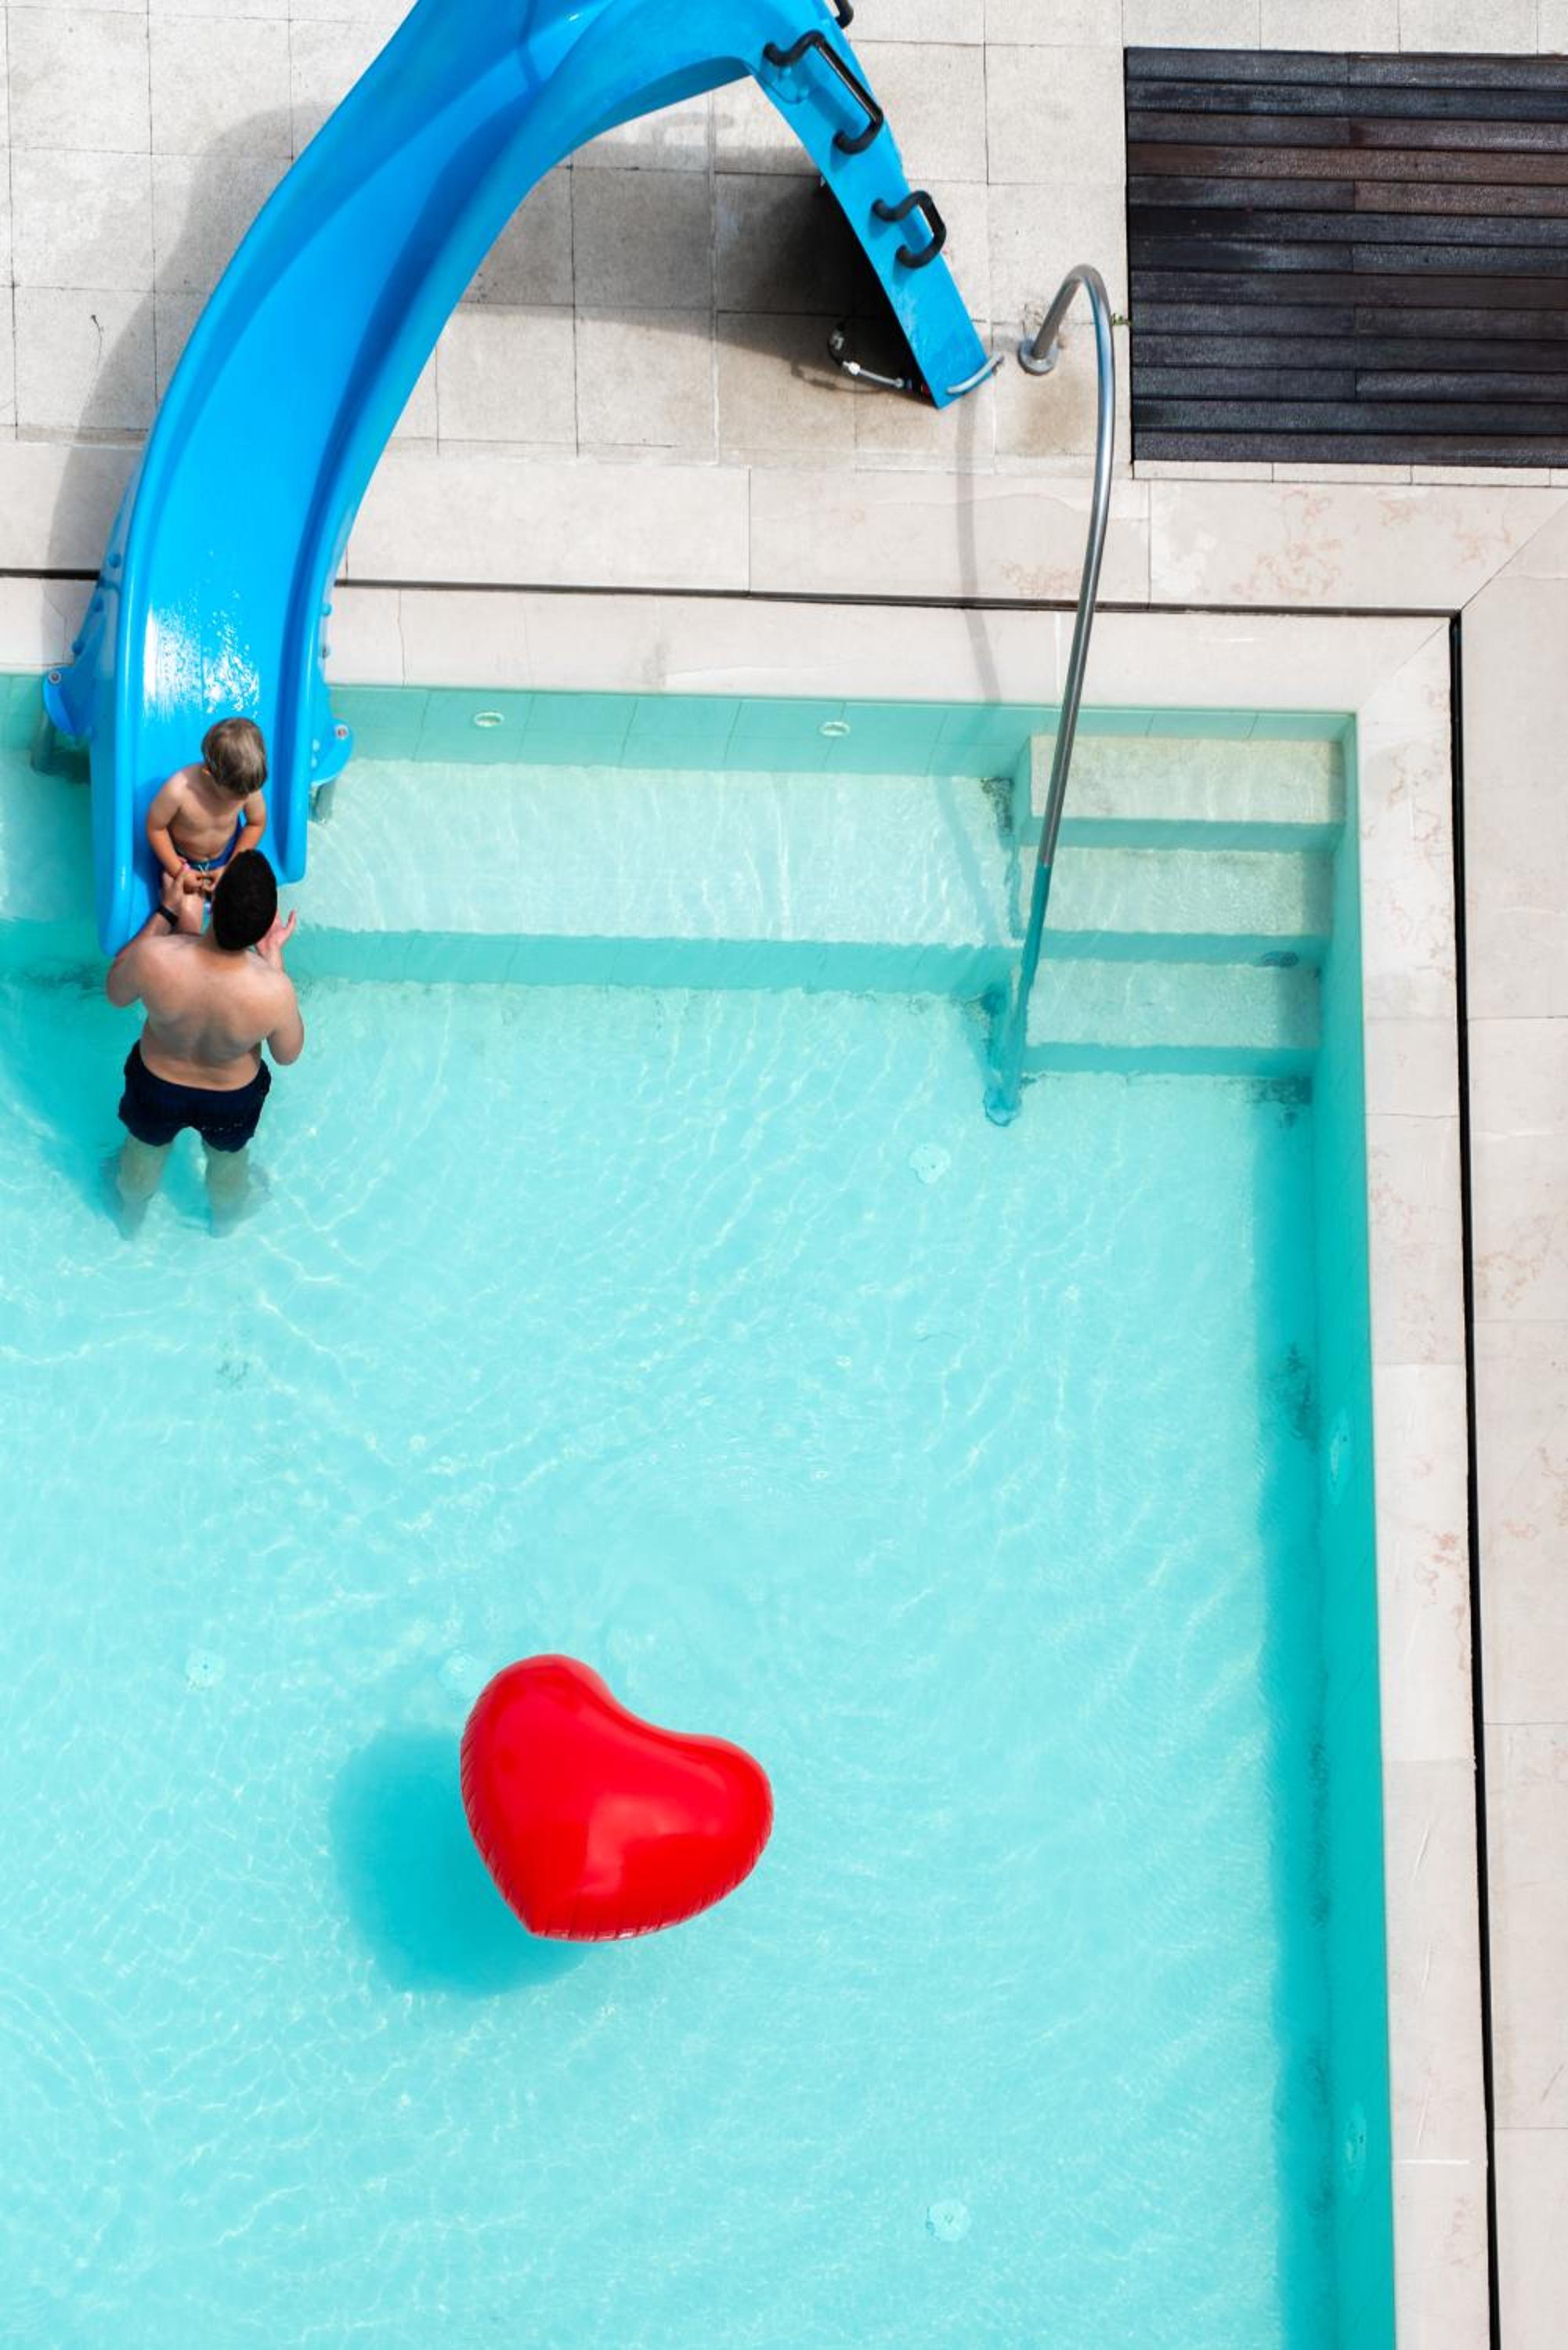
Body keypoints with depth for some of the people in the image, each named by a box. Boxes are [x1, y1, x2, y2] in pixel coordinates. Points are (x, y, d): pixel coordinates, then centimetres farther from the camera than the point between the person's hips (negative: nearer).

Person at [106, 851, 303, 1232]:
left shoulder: (154, 959, -40)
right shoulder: (274, 991, -40)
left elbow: (116, 992, -13)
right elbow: (288, 1054, -16)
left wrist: (165, 913, -12)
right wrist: (274, 957, -15)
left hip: (158, 1085, 0)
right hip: (233, 1097, 0)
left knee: (145, 1149, 36)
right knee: (228, 1157, 36)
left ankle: (131, 1215, 66)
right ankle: (225, 1220, 67)